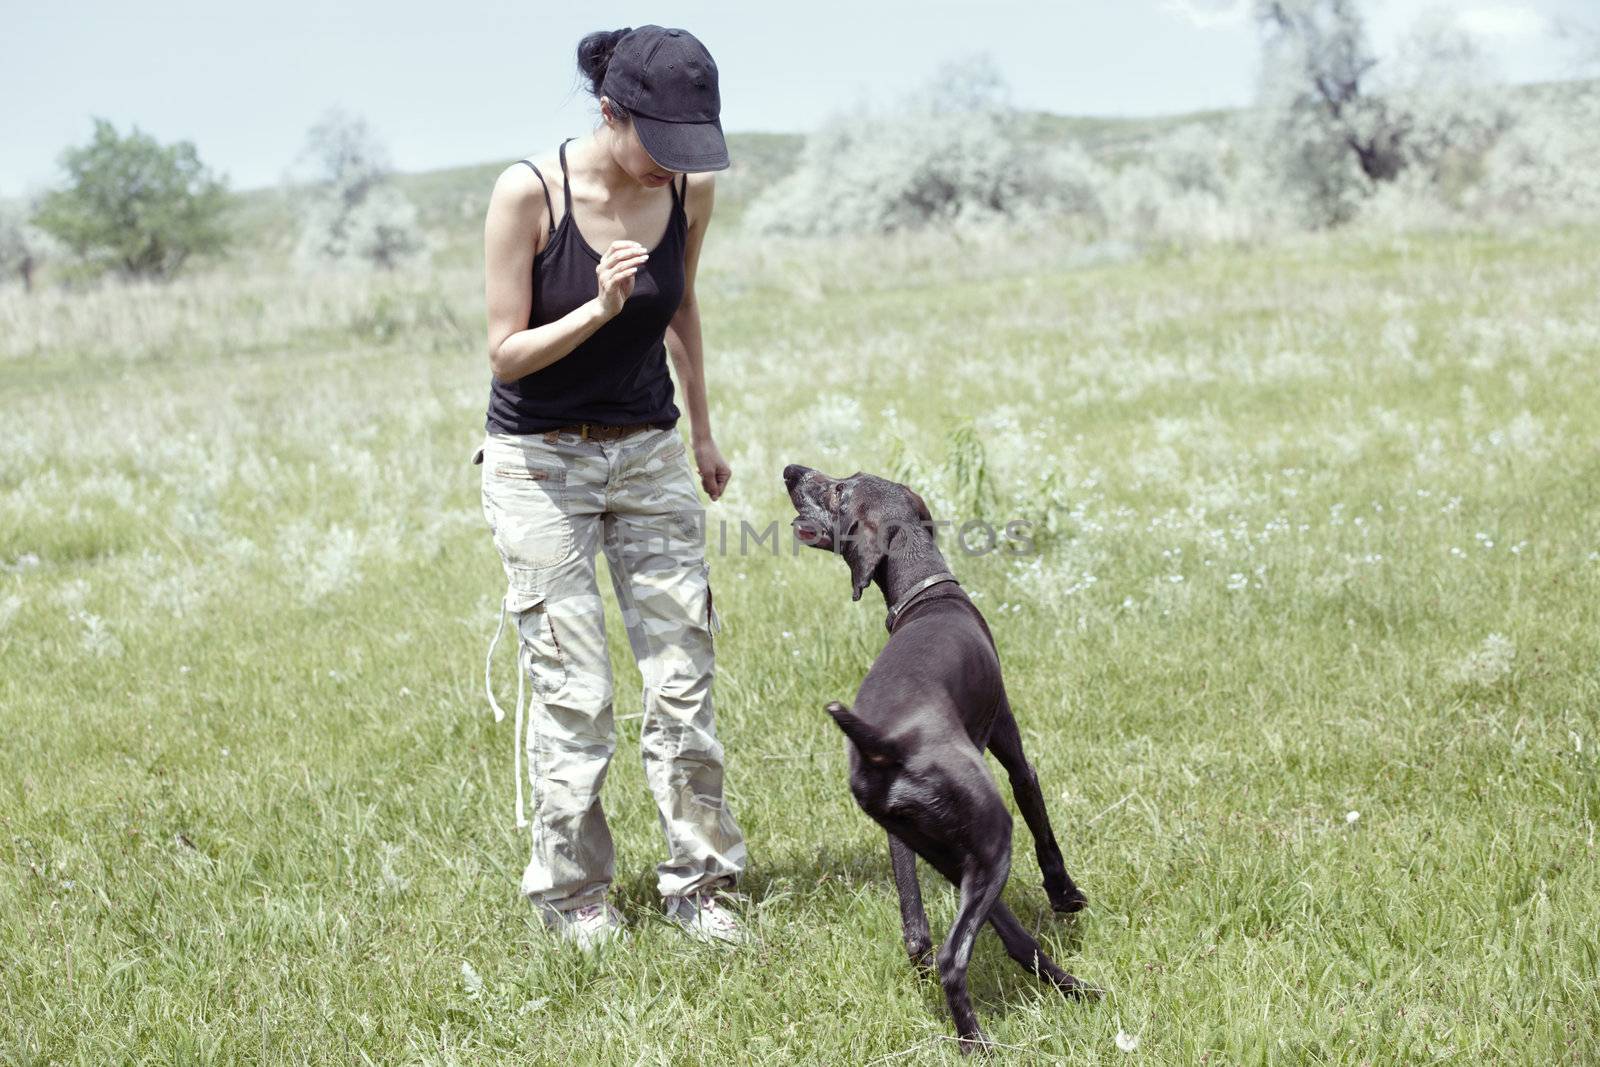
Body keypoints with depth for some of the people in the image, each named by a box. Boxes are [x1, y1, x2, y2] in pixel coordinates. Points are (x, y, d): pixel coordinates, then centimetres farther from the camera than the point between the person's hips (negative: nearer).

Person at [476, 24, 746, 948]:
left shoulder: (690, 190, -6)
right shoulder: (529, 192, -19)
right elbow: (506, 353, -14)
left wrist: (703, 431, 19)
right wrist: (599, 309, -30)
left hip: (650, 454, 4)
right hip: (539, 462, -4)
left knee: (684, 677, 0)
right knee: (574, 694, -4)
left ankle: (699, 881, 13)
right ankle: (571, 891, 13)